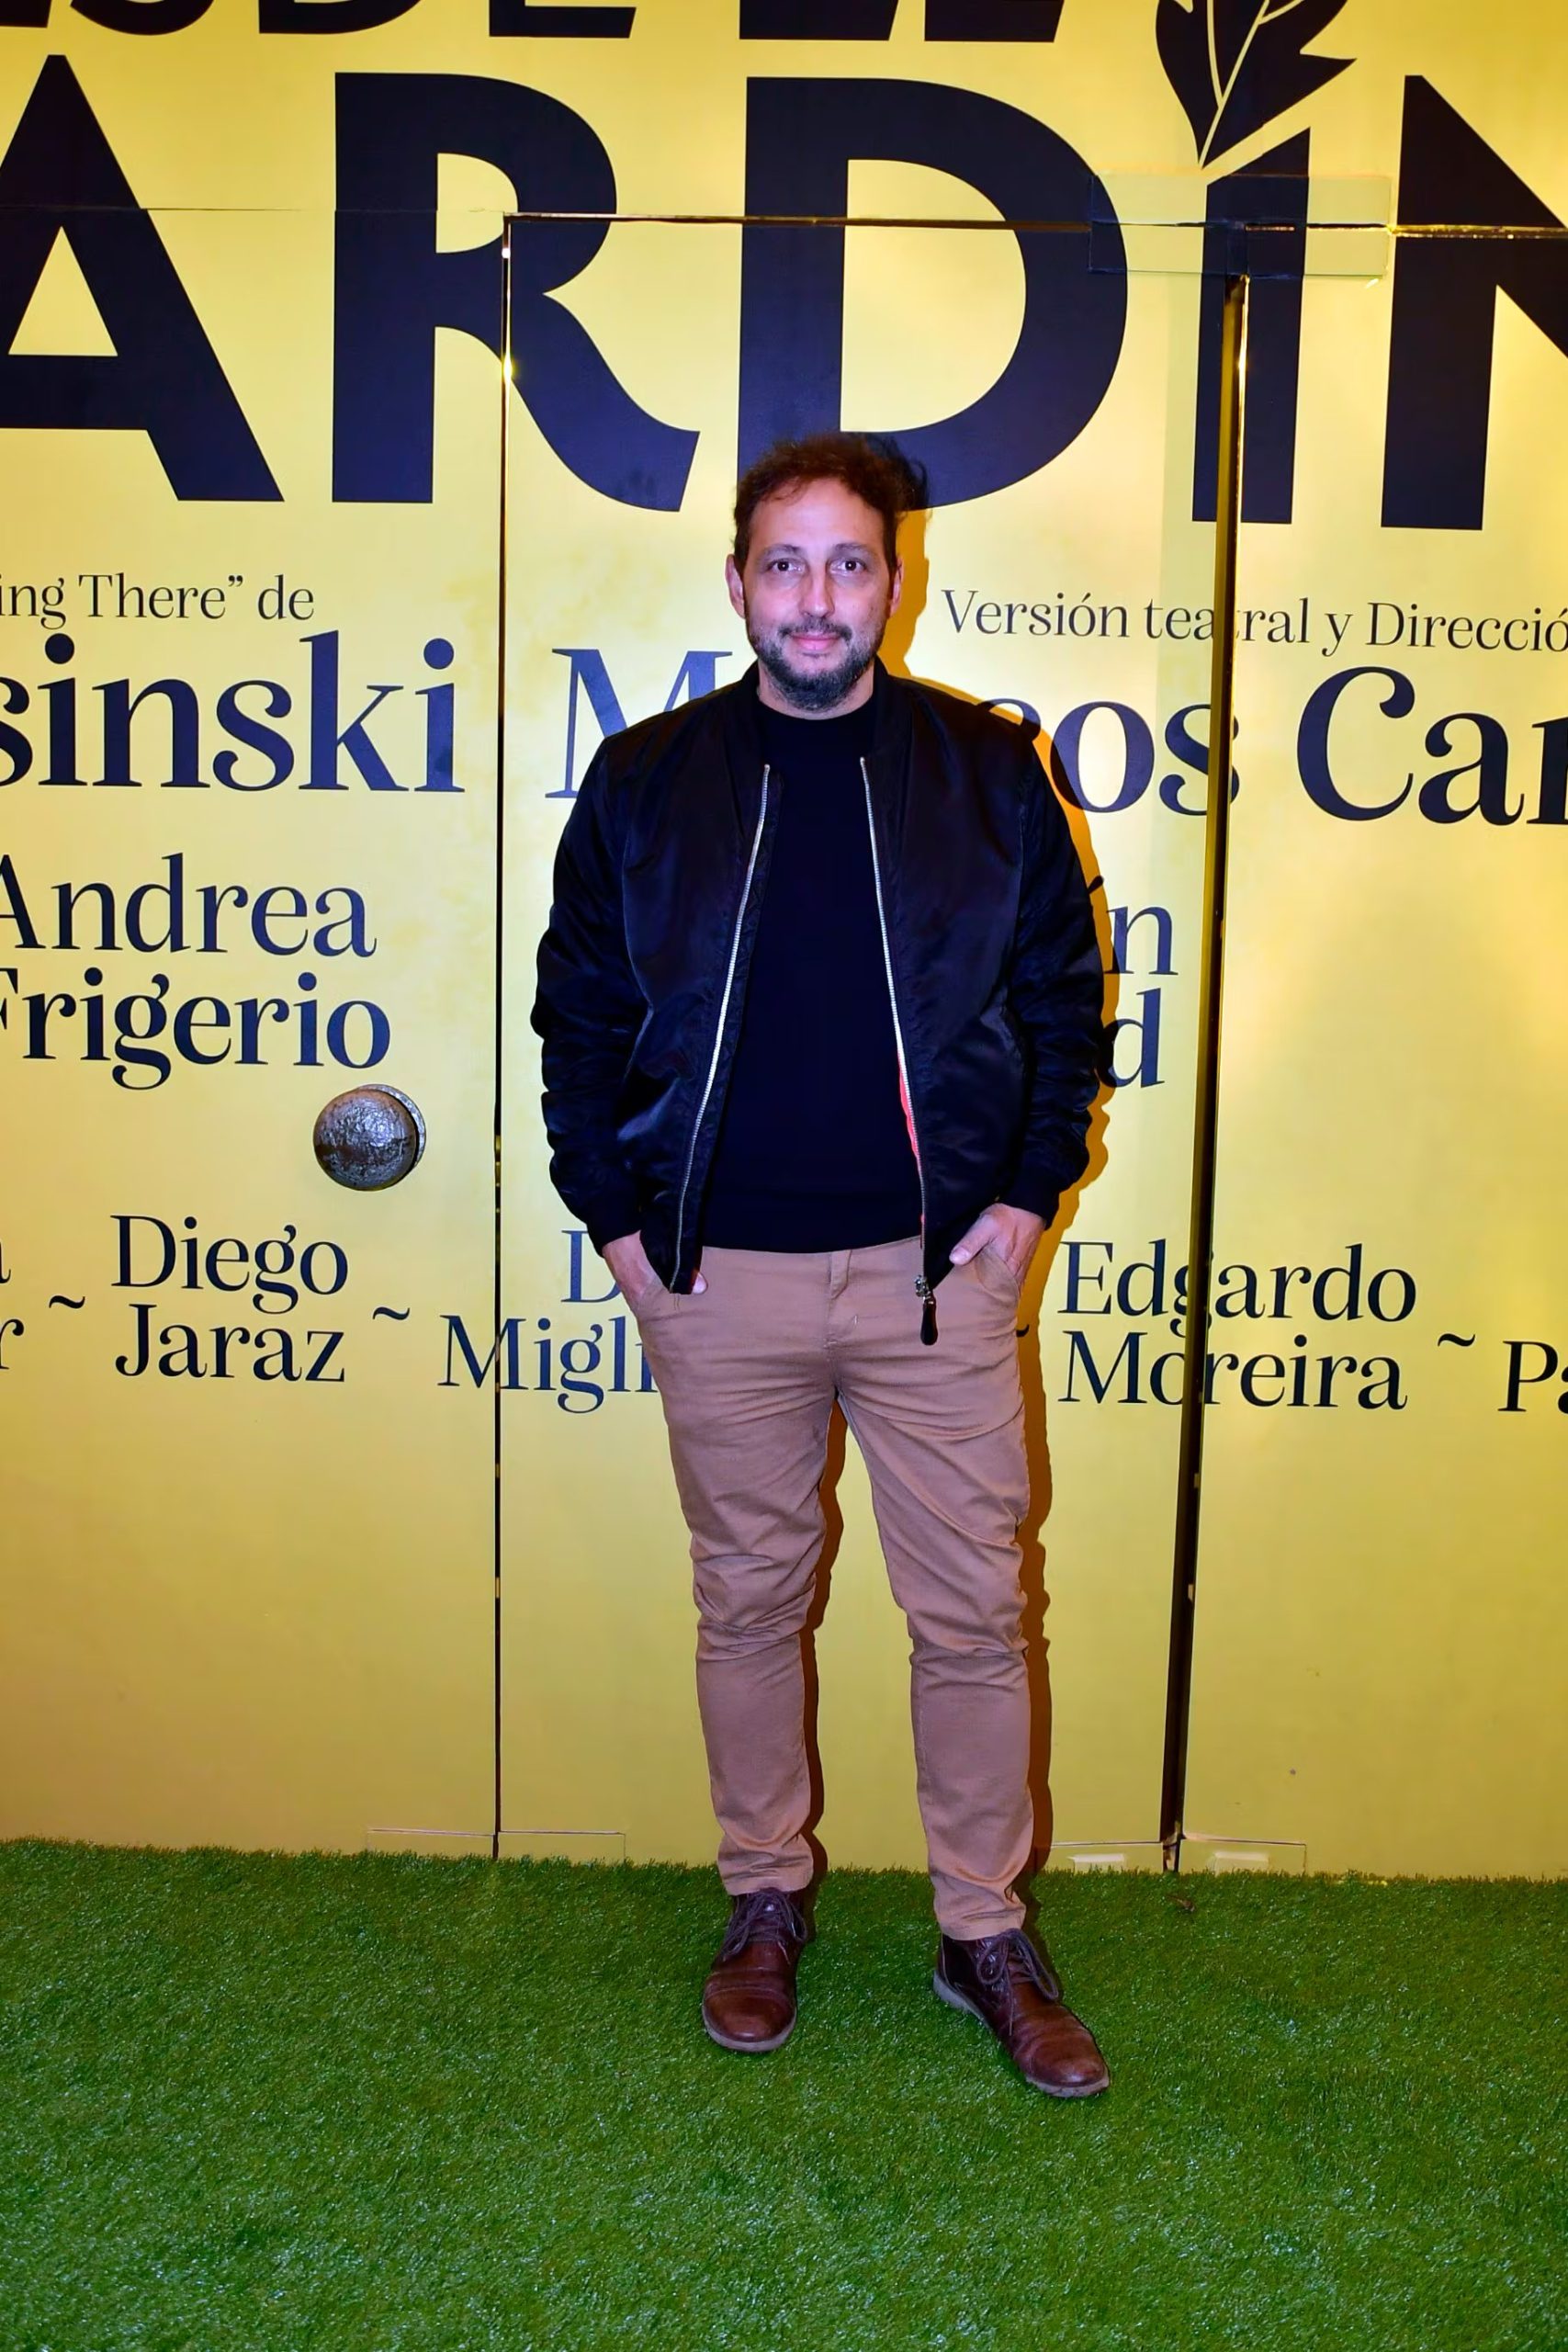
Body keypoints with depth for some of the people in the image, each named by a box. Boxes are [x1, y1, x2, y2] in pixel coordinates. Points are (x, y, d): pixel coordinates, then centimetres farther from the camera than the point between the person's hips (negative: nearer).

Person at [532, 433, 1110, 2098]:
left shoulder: (987, 772, 2)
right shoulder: (644, 780, 3)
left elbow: (1065, 991, 7)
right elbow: (578, 1013, 7)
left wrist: (1030, 1187, -1)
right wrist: (613, 1213, 0)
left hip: (936, 1267, 0)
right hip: (719, 1275, 1)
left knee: (972, 1613, 6)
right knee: (749, 1602, 13)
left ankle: (986, 1933, 24)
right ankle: (765, 1902, 32)